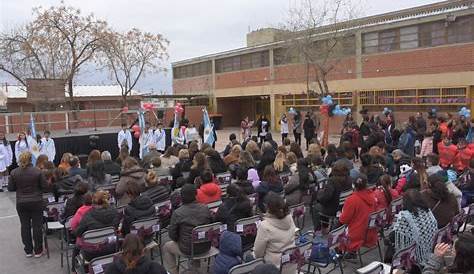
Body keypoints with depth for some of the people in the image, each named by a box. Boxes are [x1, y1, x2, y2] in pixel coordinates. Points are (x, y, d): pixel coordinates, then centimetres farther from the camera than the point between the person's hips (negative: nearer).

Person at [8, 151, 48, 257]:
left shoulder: (14, 173, -7)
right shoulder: (37, 171, -14)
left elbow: (10, 188, 0)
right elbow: (45, 186, -9)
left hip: (21, 203, 2)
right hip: (36, 202, -2)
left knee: (25, 226, 13)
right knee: (37, 226, 7)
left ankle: (28, 251, 21)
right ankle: (38, 251, 14)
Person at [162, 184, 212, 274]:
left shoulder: (177, 213, -19)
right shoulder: (205, 208, -7)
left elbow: (173, 235, -10)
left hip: (188, 249, -4)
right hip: (206, 247, 4)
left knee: (166, 247, 23)